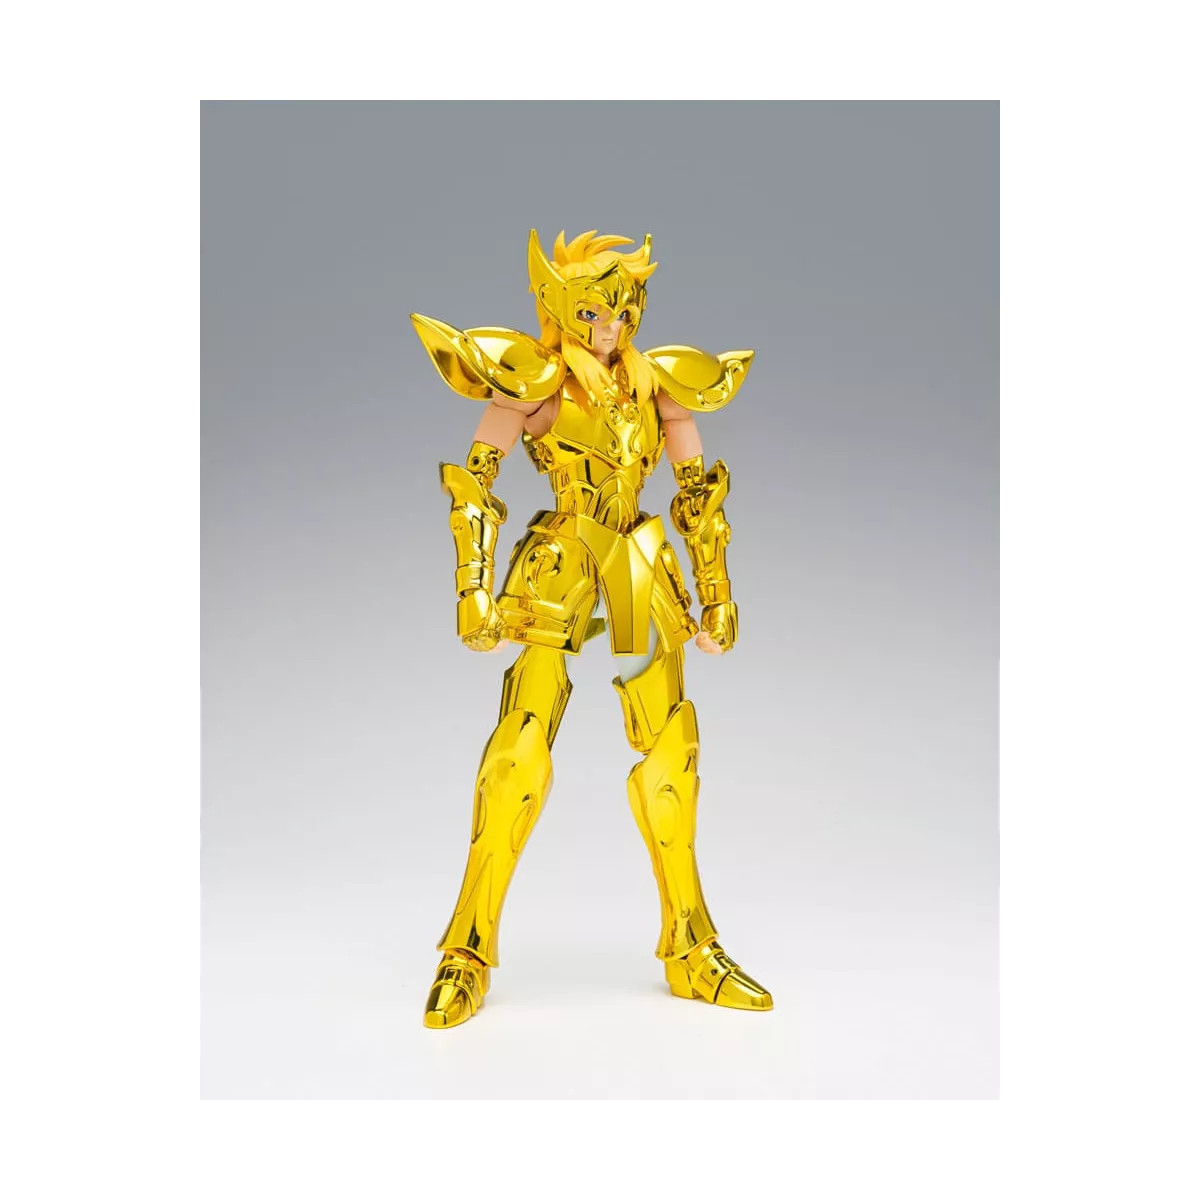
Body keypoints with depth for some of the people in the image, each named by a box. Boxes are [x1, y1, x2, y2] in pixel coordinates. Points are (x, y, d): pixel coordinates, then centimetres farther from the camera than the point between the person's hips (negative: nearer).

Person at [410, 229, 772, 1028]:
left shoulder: (656, 380, 8)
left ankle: (692, 949, 20)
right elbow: (473, 480, -6)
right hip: (558, 577, -4)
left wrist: (716, 594, 7)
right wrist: (475, 589, -13)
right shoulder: (536, 381, -3)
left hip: (644, 579, 4)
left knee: (669, 753, 6)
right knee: (522, 749, -9)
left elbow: (700, 490, 11)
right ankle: (468, 950, 7)